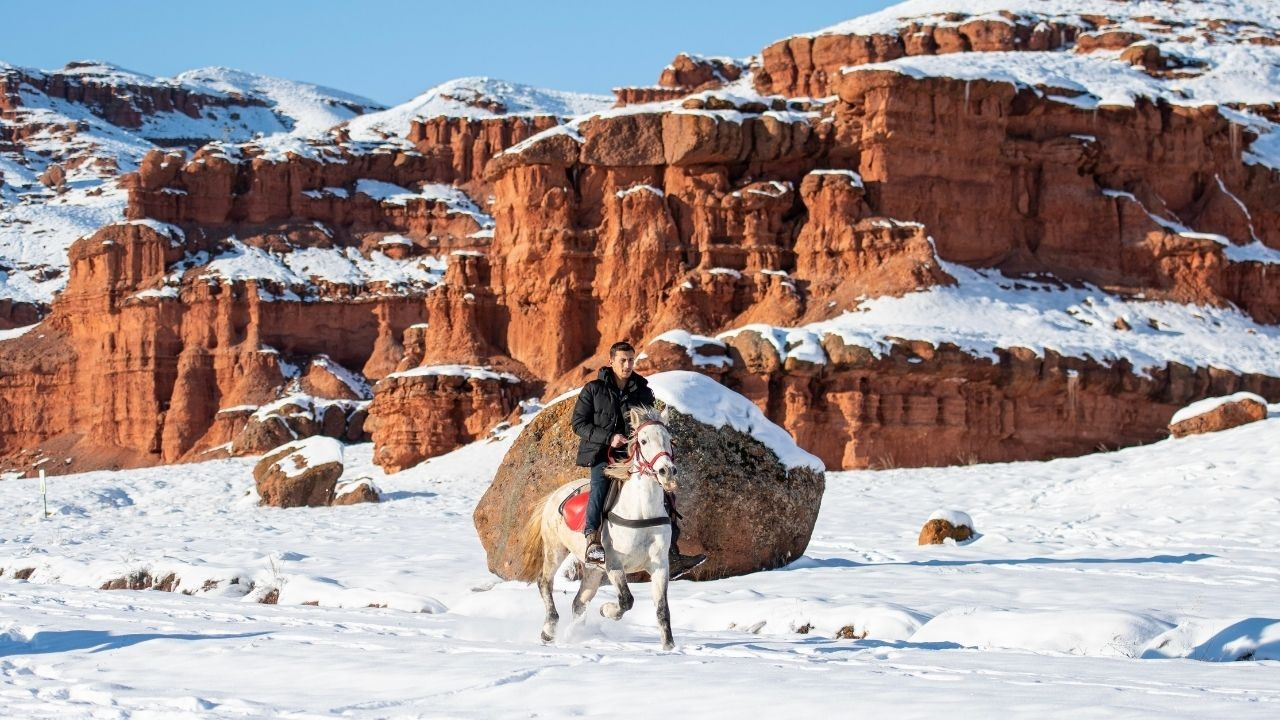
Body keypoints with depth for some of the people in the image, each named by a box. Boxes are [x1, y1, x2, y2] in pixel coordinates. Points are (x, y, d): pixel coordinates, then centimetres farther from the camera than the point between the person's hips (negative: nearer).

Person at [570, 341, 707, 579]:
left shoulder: (643, 392, 12)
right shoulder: (594, 389, 3)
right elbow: (578, 423, -1)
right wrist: (609, 438, -14)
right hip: (602, 453, -4)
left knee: (664, 490, -9)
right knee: (601, 480, -36)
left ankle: (672, 554, -4)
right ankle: (592, 541, -47)